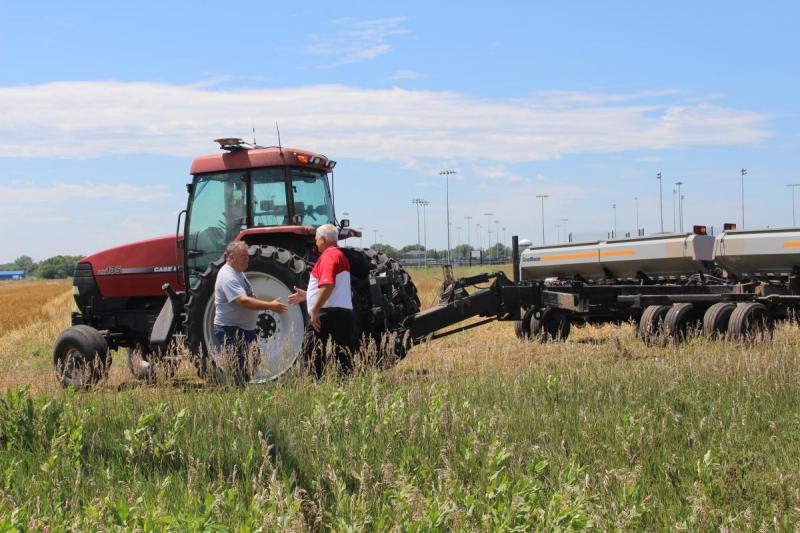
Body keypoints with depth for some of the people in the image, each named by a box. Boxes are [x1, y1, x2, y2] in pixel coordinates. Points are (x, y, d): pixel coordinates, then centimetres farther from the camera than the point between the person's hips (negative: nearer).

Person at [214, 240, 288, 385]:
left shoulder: (238, 273, 13)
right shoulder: (228, 277, -20)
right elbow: (243, 301, -30)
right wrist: (271, 306, -30)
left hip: (245, 329, 10)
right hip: (230, 330, -10)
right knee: (238, 374, -11)